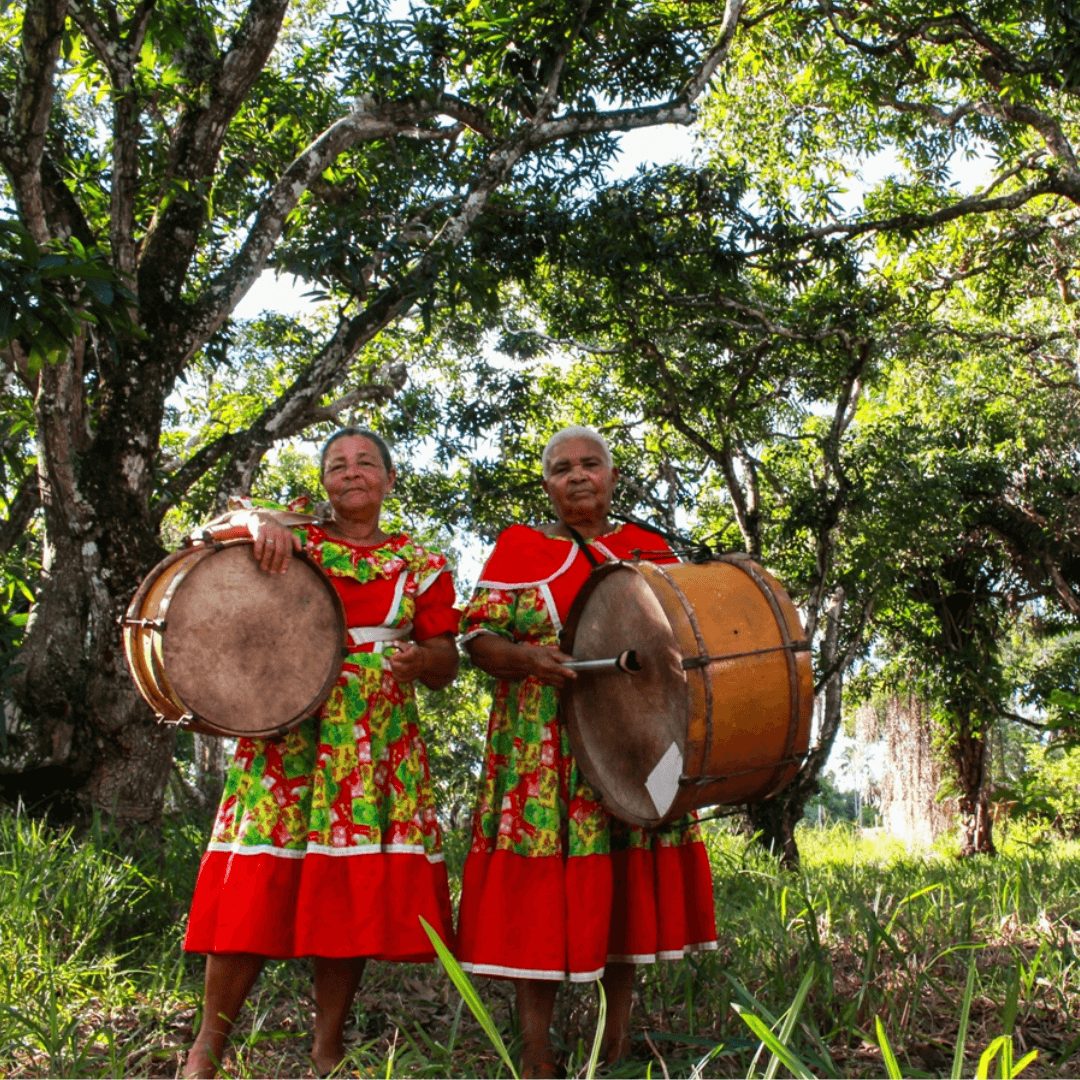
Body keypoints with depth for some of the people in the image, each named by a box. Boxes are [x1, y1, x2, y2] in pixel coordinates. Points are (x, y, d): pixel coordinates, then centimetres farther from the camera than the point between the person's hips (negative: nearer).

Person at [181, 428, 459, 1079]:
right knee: (256, 881, -7)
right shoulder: (293, 540, 11)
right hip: (288, 733, -1)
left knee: (357, 891, -1)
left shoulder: (421, 566, 11)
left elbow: (447, 665, 8)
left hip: (379, 747, 1)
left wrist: (420, 658, -16)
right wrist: (260, 522, -17)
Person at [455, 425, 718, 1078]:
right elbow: (478, 637, 0)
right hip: (543, 753, -2)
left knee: (628, 885, 3)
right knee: (541, 888, -6)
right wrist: (528, 659, -19)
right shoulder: (520, 547, 7)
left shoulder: (650, 550, 14)